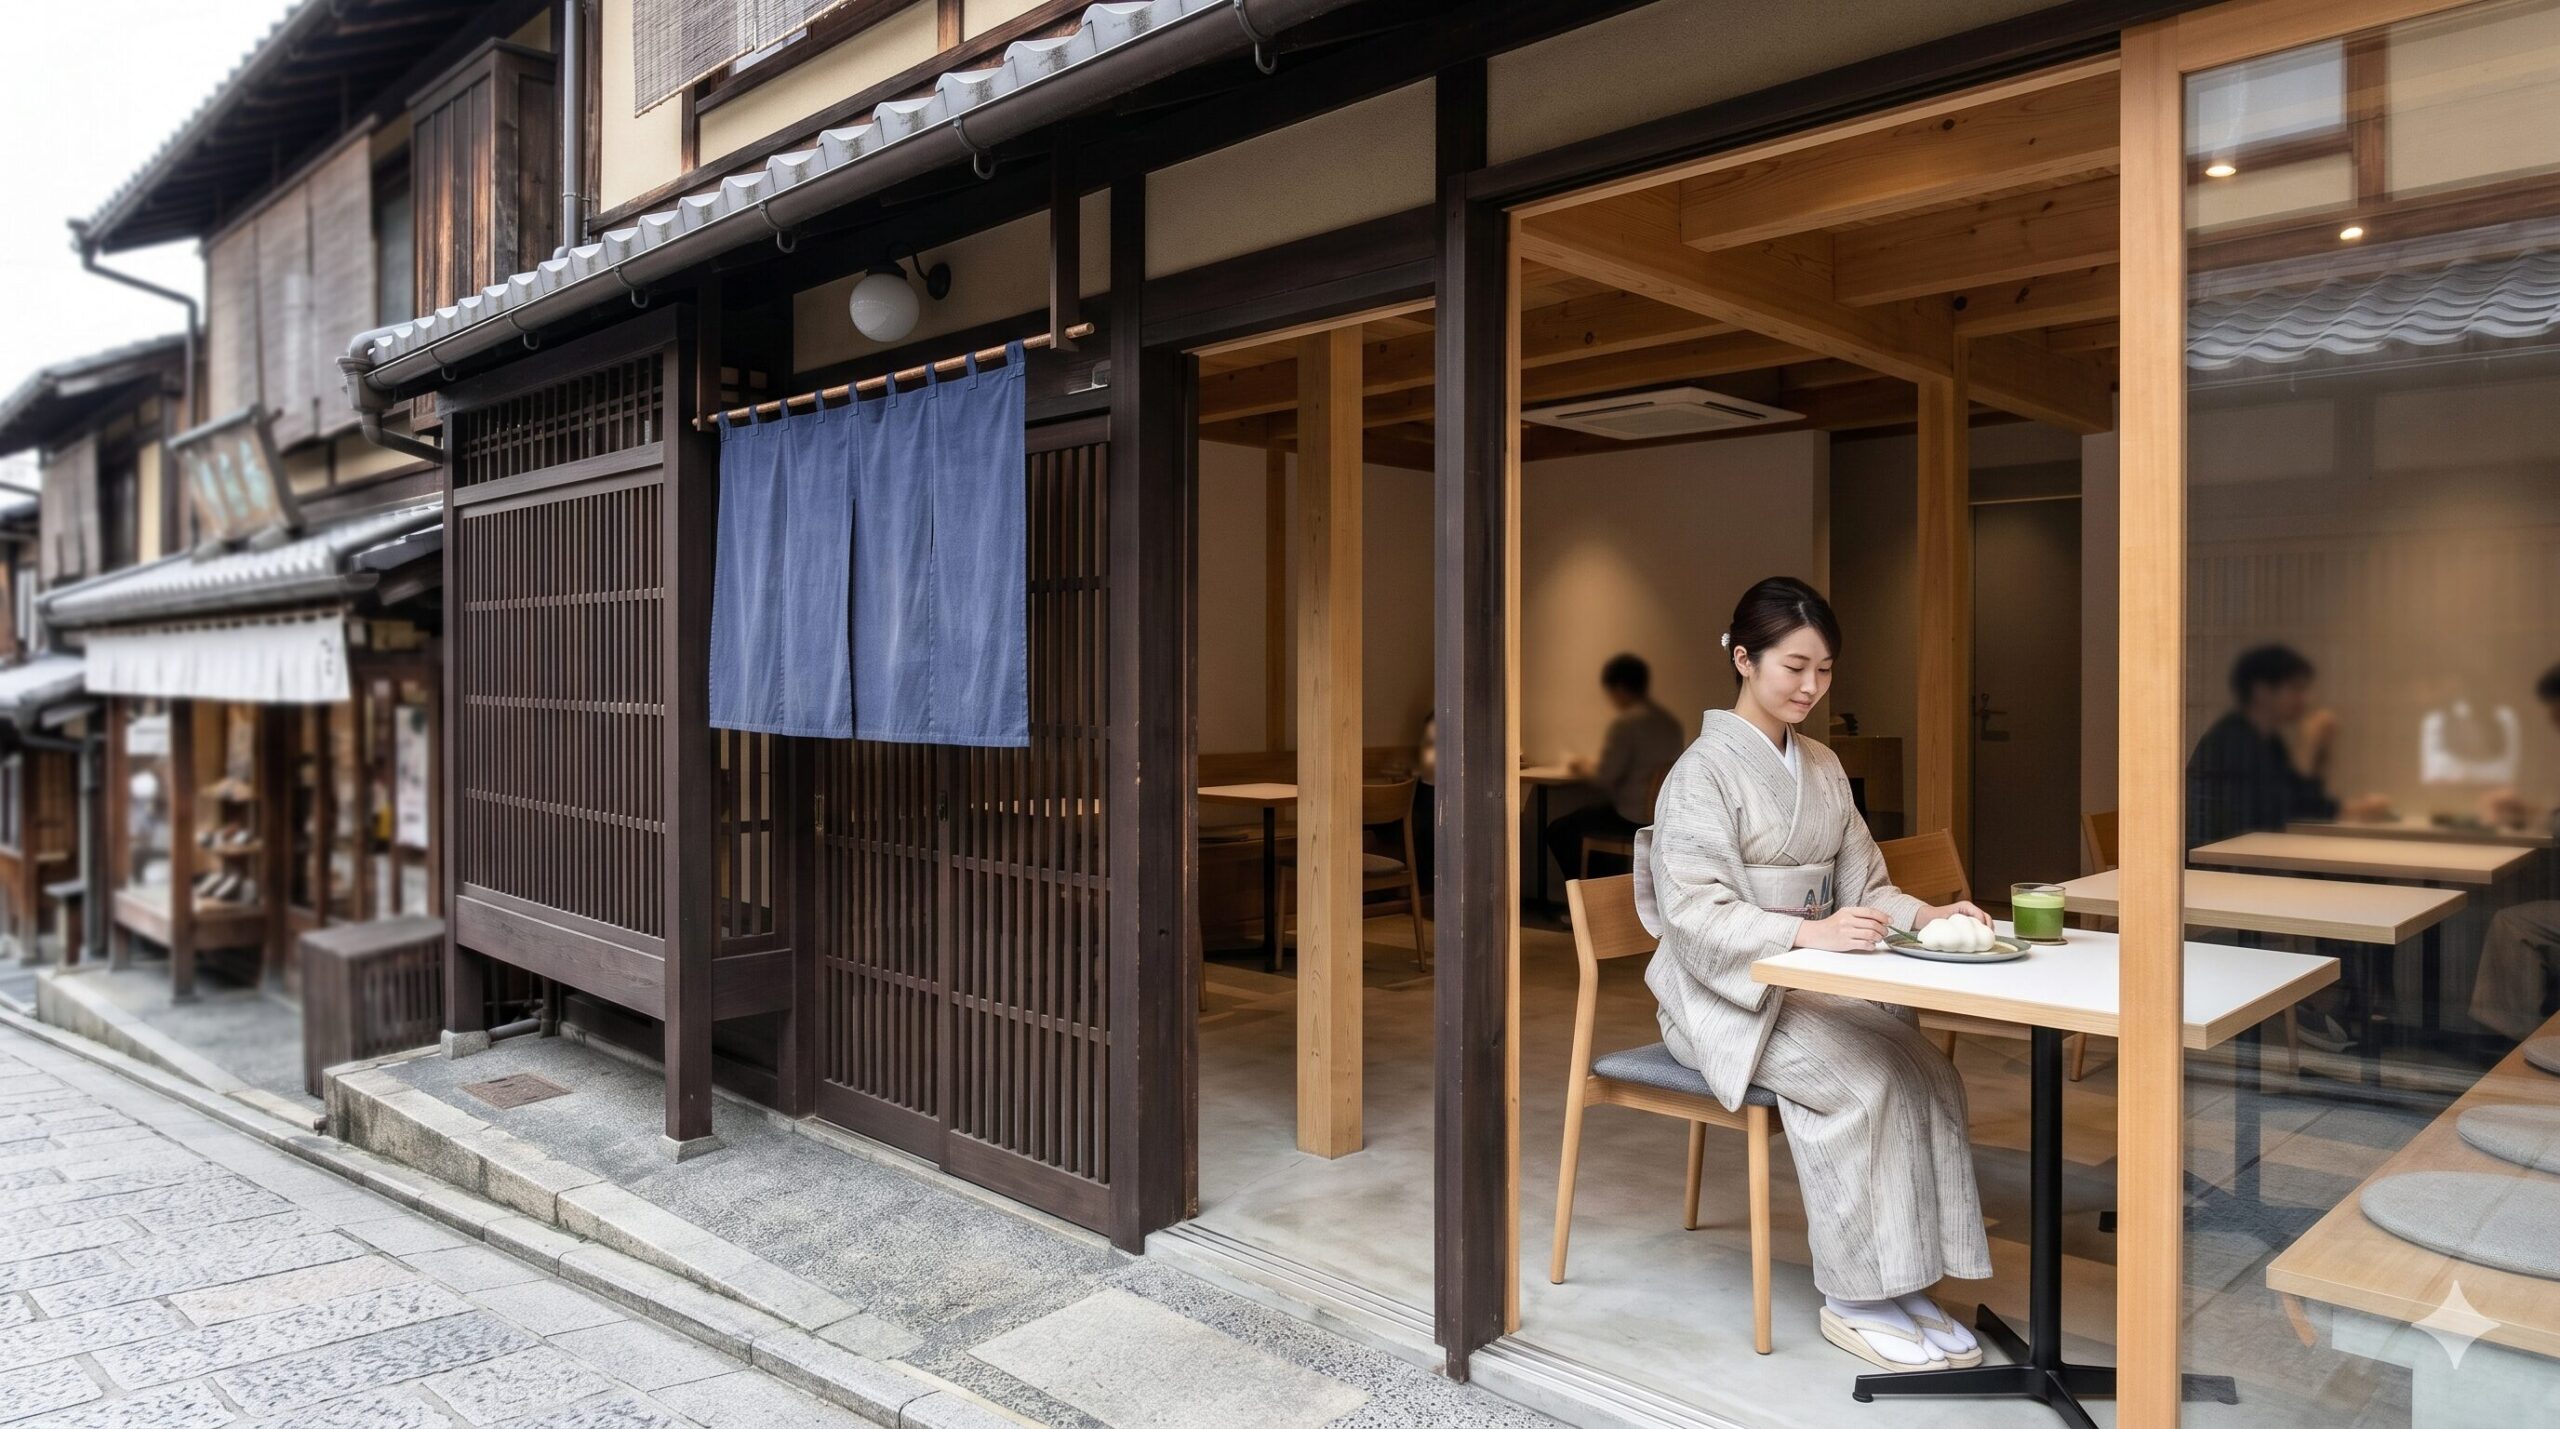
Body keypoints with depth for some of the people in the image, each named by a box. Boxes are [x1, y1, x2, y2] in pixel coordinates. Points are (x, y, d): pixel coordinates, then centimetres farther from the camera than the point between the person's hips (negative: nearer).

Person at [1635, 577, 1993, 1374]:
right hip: (1724, 992, -6)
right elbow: (1696, 917, -19)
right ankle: (1851, 1299, -13)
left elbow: (1863, 886, 12)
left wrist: (1924, 915, -9)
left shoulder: (1822, 769, 11)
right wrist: (1805, 933, -33)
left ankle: (1904, 1278, -8)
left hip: (1812, 982, 6)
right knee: (1861, 1081, -26)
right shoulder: (1704, 771, -11)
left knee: (1925, 1069, -18)